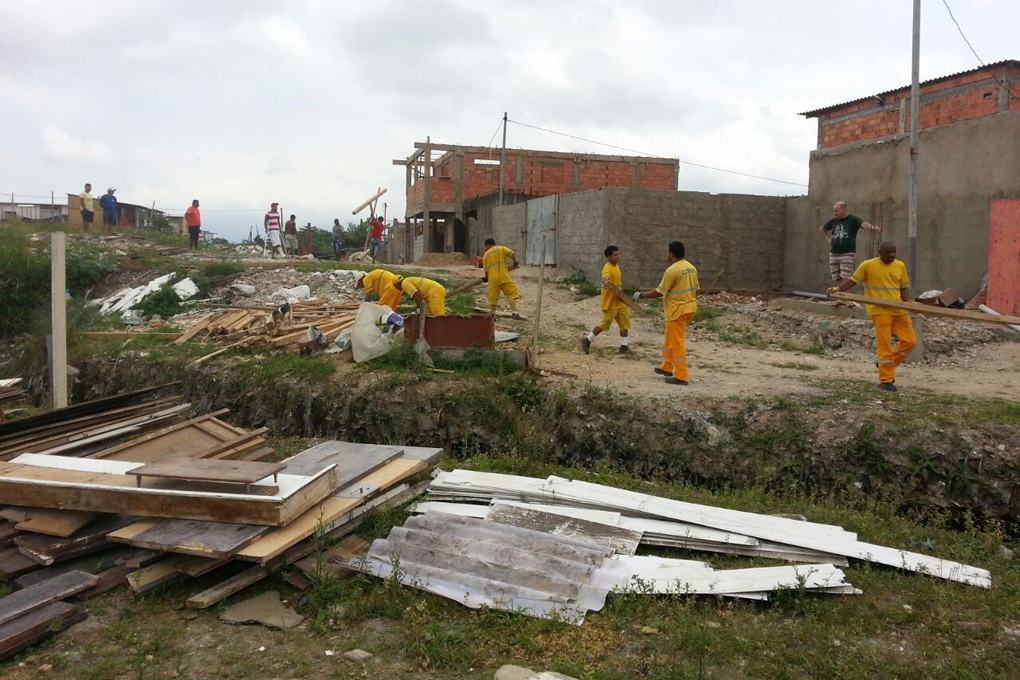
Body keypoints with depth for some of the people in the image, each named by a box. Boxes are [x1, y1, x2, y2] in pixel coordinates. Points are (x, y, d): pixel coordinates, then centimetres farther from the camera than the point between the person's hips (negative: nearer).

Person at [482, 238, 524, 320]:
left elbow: (486, 270, 9)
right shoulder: (501, 249, 6)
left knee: (493, 297, 11)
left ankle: (492, 314, 15)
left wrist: (487, 278, 26)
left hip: (492, 279, 3)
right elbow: (512, 254, -5)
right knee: (512, 293, -6)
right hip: (503, 277, -2)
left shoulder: (486, 255, 11)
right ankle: (514, 313, -19)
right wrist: (515, 263, 11)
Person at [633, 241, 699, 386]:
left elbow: (659, 292, -16)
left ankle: (681, 377, 1)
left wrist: (641, 294, -3)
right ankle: (667, 367, 32)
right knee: (669, 338, 22)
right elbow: (695, 290, 13)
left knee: (677, 343, -3)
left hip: (677, 311, -9)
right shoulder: (692, 268, 7)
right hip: (690, 308, 9)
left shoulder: (672, 270, -18)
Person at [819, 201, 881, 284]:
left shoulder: (853, 219, -4)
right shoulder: (833, 221, 11)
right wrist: (828, 238, 13)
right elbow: (821, 229, 28)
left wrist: (873, 228, -45)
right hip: (833, 255, 5)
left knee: (845, 281, -10)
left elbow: (864, 224, -24)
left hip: (848, 254, -5)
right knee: (837, 281, 8)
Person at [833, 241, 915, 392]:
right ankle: (886, 380, 2)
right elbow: (852, 281, 0)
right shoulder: (868, 265, -3)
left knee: (910, 341, 4)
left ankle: (888, 364, 24)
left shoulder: (900, 266, 10)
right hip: (880, 311, -5)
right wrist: (838, 288, -17)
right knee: (885, 345, -6)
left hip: (898, 310, 5)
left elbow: (903, 288, 14)